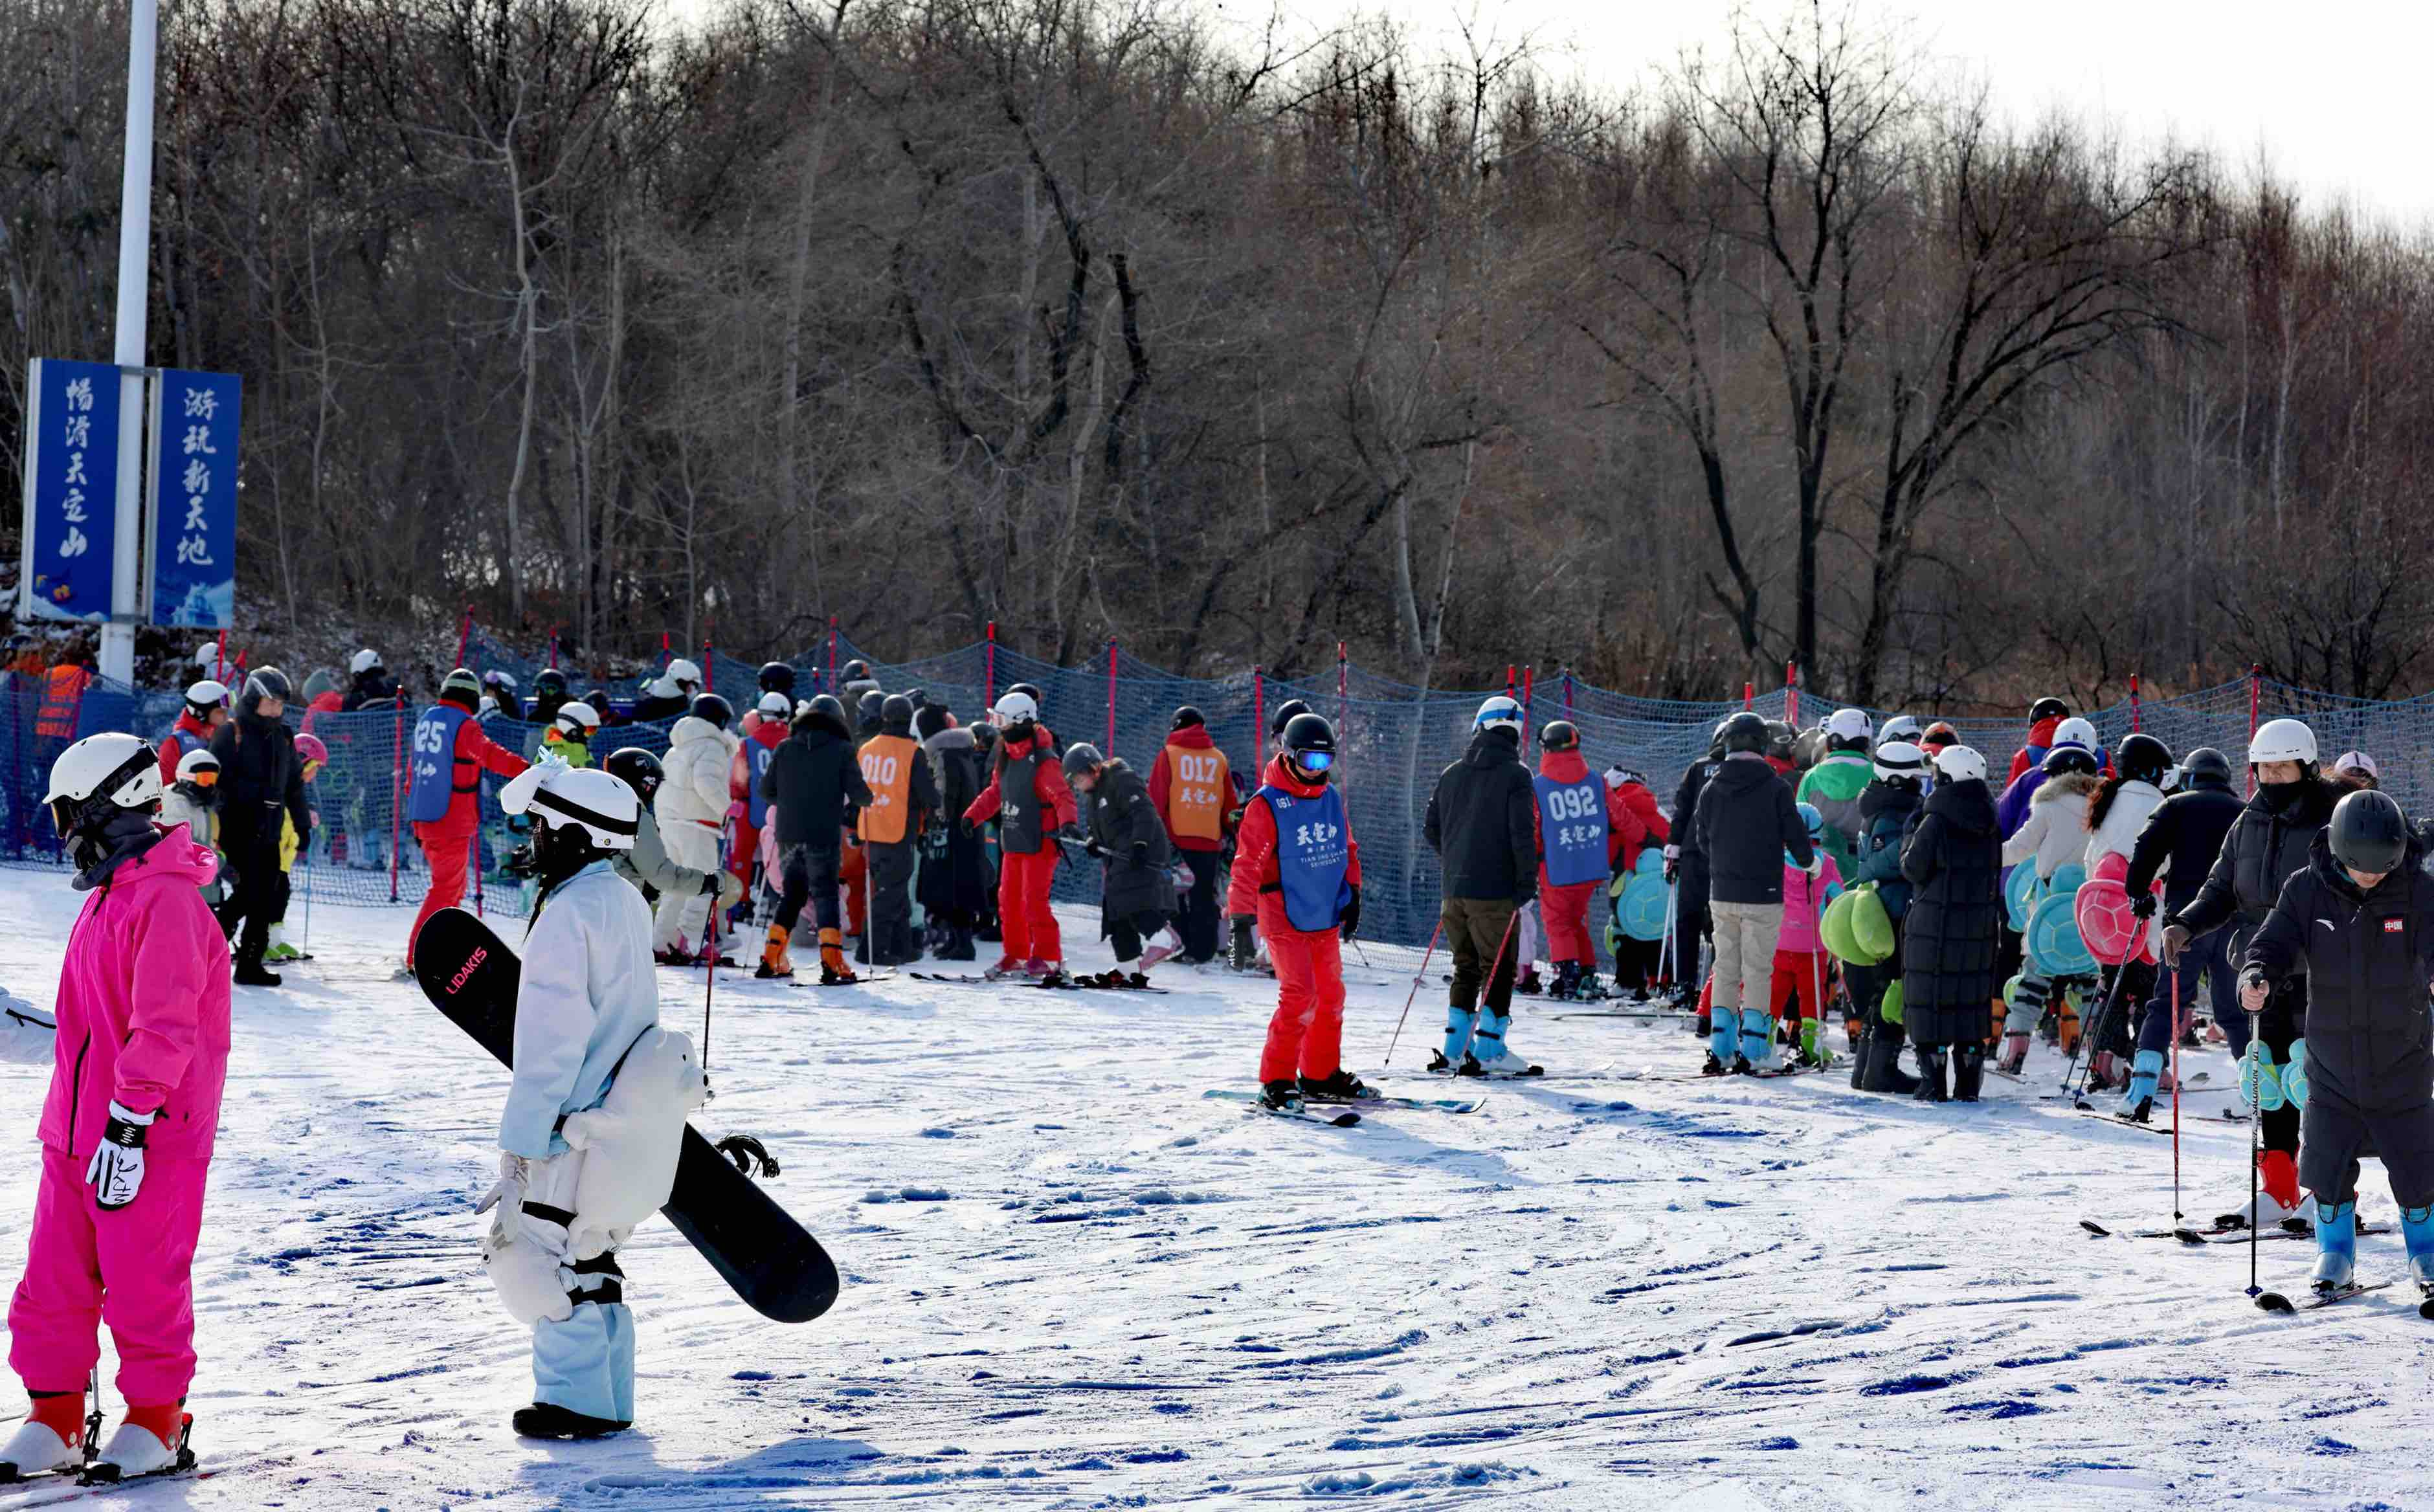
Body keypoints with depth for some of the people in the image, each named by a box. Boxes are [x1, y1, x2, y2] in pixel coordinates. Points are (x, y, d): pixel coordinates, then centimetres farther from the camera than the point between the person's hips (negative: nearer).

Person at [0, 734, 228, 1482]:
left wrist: (128, 1124, -23)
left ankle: (157, 1420, 14)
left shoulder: (169, 900, -17)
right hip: (77, 1131, 9)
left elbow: (165, 1028, -22)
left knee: (141, 1283, 0)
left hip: (145, 1139, -9)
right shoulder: (109, 897, 15)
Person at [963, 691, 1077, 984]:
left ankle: (1048, 957, -5)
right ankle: (1016, 955, 23)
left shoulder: (1043, 761, -17)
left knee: (1034, 899, -11)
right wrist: (972, 816, 13)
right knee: (1008, 898, 12)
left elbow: (1062, 797, -24)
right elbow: (995, 792, 21)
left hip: (1039, 841, -9)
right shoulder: (1006, 758, 10)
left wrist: (1067, 822, -41)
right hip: (1012, 841, 9)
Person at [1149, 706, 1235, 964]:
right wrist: (1229, 834, 23)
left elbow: (1156, 798, -1)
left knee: (1174, 895, 5)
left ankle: (1181, 947, -3)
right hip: (1210, 840, 2)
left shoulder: (1169, 754, 2)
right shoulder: (1219, 758, 11)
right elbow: (1229, 803, 15)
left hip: (1176, 837, -2)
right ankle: (1204, 951, 2)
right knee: (1205, 899, 7)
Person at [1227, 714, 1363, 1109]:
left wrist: (1352, 897, 19)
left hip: (1326, 918, 7)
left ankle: (1321, 1075, 28)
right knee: (1300, 997, -15)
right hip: (1284, 919, -7)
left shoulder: (1331, 798, 7)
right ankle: (1277, 1081, -6)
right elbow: (1247, 865, -15)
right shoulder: (1267, 805, -13)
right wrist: (1240, 923, -20)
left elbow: (1347, 849, 21)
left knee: (1331, 997, 13)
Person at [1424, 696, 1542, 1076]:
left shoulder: (1451, 774, 10)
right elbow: (1522, 832, -14)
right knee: (1498, 970, 2)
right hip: (1494, 892, -6)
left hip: (1455, 889, 6)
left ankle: (1454, 1050, 13)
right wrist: (1527, 883, -8)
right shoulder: (1515, 774, -8)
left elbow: (1431, 828, 16)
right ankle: (1489, 1051, -2)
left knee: (1466, 969, 15)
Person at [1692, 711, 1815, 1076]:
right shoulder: (1776, 788, -10)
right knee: (1758, 971, 2)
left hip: (1722, 894, 3)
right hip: (1763, 895, -3)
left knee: (1725, 969, 11)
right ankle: (1750, 1050, -2)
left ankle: (1720, 1047, 7)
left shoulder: (1711, 789, 1)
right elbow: (1795, 835, -7)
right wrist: (1809, 862, 15)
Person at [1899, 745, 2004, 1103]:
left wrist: (1910, 840, 6)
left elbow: (1914, 869, -8)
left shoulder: (1935, 822, -14)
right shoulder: (1990, 824, 5)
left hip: (1934, 925, -5)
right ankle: (1969, 1082, 11)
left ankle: (1933, 1081, -2)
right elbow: (1996, 875, 11)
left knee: (1929, 999, 2)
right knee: (1972, 999, 12)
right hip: (1980, 927, 5)